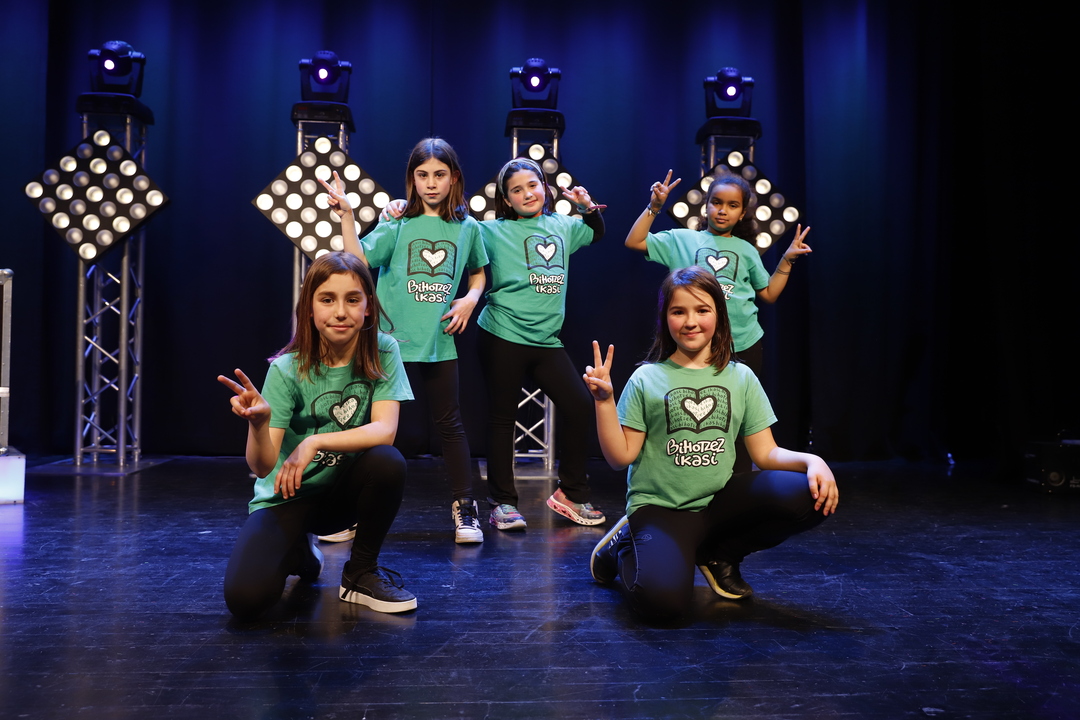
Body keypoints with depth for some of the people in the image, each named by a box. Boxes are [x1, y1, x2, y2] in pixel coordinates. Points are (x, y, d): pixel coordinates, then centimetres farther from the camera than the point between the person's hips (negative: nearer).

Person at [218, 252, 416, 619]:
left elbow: (385, 430, -23)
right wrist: (258, 424, -43)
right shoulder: (288, 369, -16)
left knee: (388, 462, -33)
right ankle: (298, 551, 14)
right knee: (245, 598, -23)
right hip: (288, 496, -1)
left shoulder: (382, 352, -12)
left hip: (345, 490, 1)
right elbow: (263, 466, -22)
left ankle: (361, 574, -6)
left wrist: (315, 442, -33)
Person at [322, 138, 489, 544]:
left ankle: (464, 509, 16)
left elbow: (478, 272, 20)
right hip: (393, 340, -1)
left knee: (450, 424, 8)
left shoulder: (467, 228, 5)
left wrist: (471, 298, 1)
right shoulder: (398, 224, -3)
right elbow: (360, 259, -15)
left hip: (440, 343, 2)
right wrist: (346, 216, -25)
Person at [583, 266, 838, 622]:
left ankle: (719, 555, 4)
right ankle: (627, 548, 8)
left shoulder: (740, 378, 9)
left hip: (720, 501, 4)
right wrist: (604, 400, -14)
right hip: (660, 509, -3)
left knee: (809, 495, -21)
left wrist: (811, 460, -15)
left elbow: (766, 453, 4)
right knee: (662, 600, -31)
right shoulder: (646, 379, 1)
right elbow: (621, 456, -3)